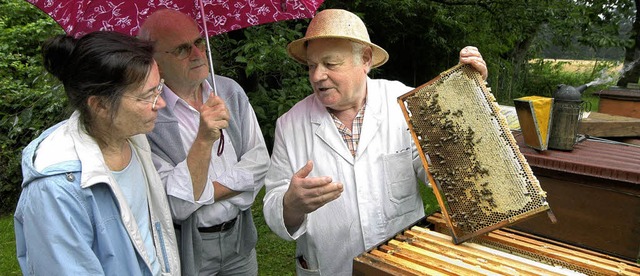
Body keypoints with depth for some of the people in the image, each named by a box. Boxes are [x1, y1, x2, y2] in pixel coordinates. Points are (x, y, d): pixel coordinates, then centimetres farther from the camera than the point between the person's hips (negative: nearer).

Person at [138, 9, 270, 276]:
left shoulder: (230, 90, -3)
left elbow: (259, 163, -6)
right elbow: (176, 206, -22)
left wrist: (202, 193, -16)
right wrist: (204, 139, -33)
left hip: (240, 236, 4)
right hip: (186, 246, -4)